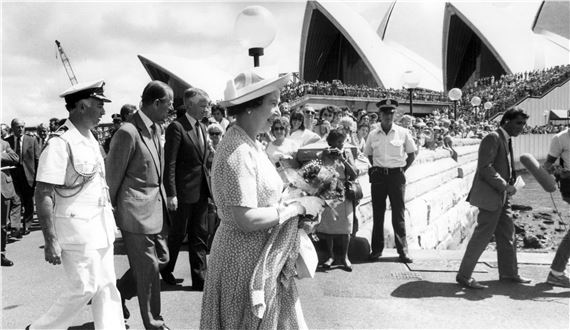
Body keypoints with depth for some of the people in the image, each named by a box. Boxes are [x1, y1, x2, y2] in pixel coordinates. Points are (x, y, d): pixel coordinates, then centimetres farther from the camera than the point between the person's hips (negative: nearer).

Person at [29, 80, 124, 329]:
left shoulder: (90, 139, 9)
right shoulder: (60, 143, -17)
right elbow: (43, 195, -19)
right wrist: (50, 241, -20)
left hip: (101, 227, 8)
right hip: (77, 230, -8)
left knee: (106, 287, 12)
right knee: (84, 289, 1)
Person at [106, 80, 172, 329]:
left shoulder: (156, 128, 9)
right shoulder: (128, 132, -19)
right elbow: (113, 175, -12)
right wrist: (112, 211, -4)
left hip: (156, 207, 9)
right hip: (136, 211, -9)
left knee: (161, 259, 16)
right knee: (148, 269, 2)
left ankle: (118, 292, 37)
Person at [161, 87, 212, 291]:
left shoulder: (202, 127, 12)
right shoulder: (177, 127, -12)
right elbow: (170, 163, -15)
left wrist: (209, 182, 12)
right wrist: (171, 194, -19)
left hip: (201, 190, 7)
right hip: (184, 190, -7)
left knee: (200, 235, 10)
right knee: (178, 233, 9)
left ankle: (200, 279, 18)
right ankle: (166, 269, 33)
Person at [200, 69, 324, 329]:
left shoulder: (249, 144, 7)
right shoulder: (238, 152, -22)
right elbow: (247, 219, -26)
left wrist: (293, 198, -1)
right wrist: (298, 206, -18)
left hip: (263, 256, 9)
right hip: (245, 259, -9)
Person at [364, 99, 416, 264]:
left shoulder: (403, 133, -1)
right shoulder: (373, 135, 3)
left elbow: (412, 154, 9)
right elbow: (369, 154, 17)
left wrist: (401, 170, 3)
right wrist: (377, 169, 9)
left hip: (397, 176, -1)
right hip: (378, 175, 2)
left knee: (398, 214, 2)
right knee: (377, 213, 6)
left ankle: (403, 250, 9)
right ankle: (376, 249, 14)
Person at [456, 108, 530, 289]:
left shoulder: (506, 140, 17)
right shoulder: (493, 138, -14)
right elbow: (485, 167, -21)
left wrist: (508, 186, 7)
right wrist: (505, 186, -20)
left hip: (502, 196, 10)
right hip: (490, 195, -10)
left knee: (507, 234, 15)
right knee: (483, 234, -7)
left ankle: (509, 273, 28)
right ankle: (464, 276, 1)